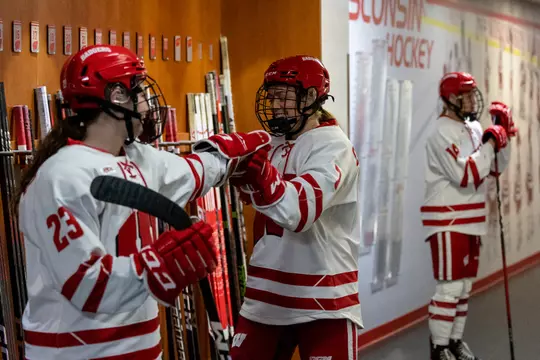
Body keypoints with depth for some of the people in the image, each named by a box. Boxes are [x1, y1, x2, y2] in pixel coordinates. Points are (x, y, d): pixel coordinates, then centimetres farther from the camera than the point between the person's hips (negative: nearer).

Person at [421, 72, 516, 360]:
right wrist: (491, 142, -19)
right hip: (447, 220, -9)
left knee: (465, 284, 14)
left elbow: (496, 168, 12)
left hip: (471, 219, 9)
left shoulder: (475, 128, 11)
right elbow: (465, 175, -24)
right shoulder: (443, 133, -16)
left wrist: (502, 134, -1)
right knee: (450, 286, -7)